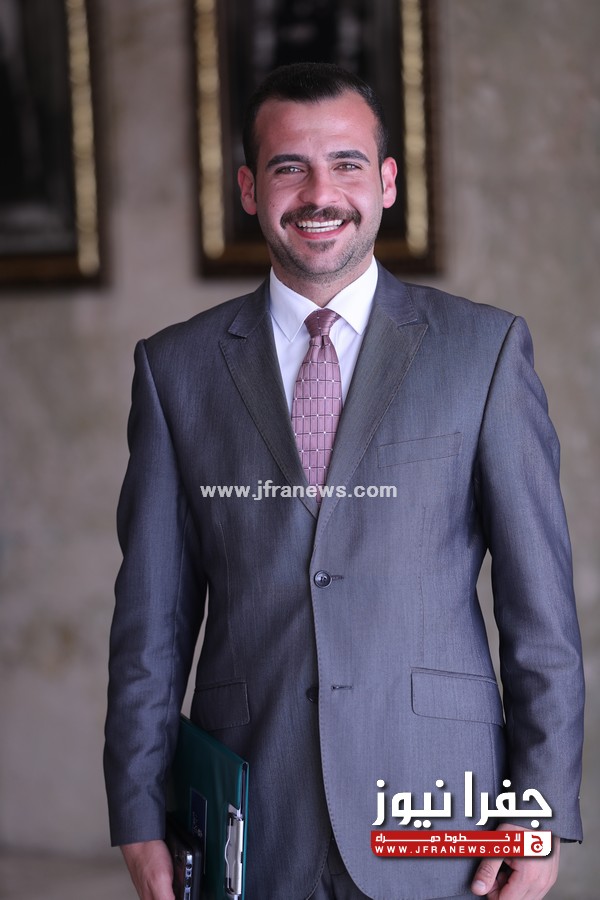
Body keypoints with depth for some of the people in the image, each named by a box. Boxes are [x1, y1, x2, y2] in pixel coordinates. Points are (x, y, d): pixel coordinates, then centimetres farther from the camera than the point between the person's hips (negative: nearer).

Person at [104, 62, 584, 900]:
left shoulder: (487, 349, 2)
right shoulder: (177, 367, 6)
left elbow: (541, 603, 1)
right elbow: (152, 615, 7)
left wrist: (544, 814, -4)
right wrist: (141, 820, 3)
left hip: (437, 830, -1)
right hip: (252, 831, 1)